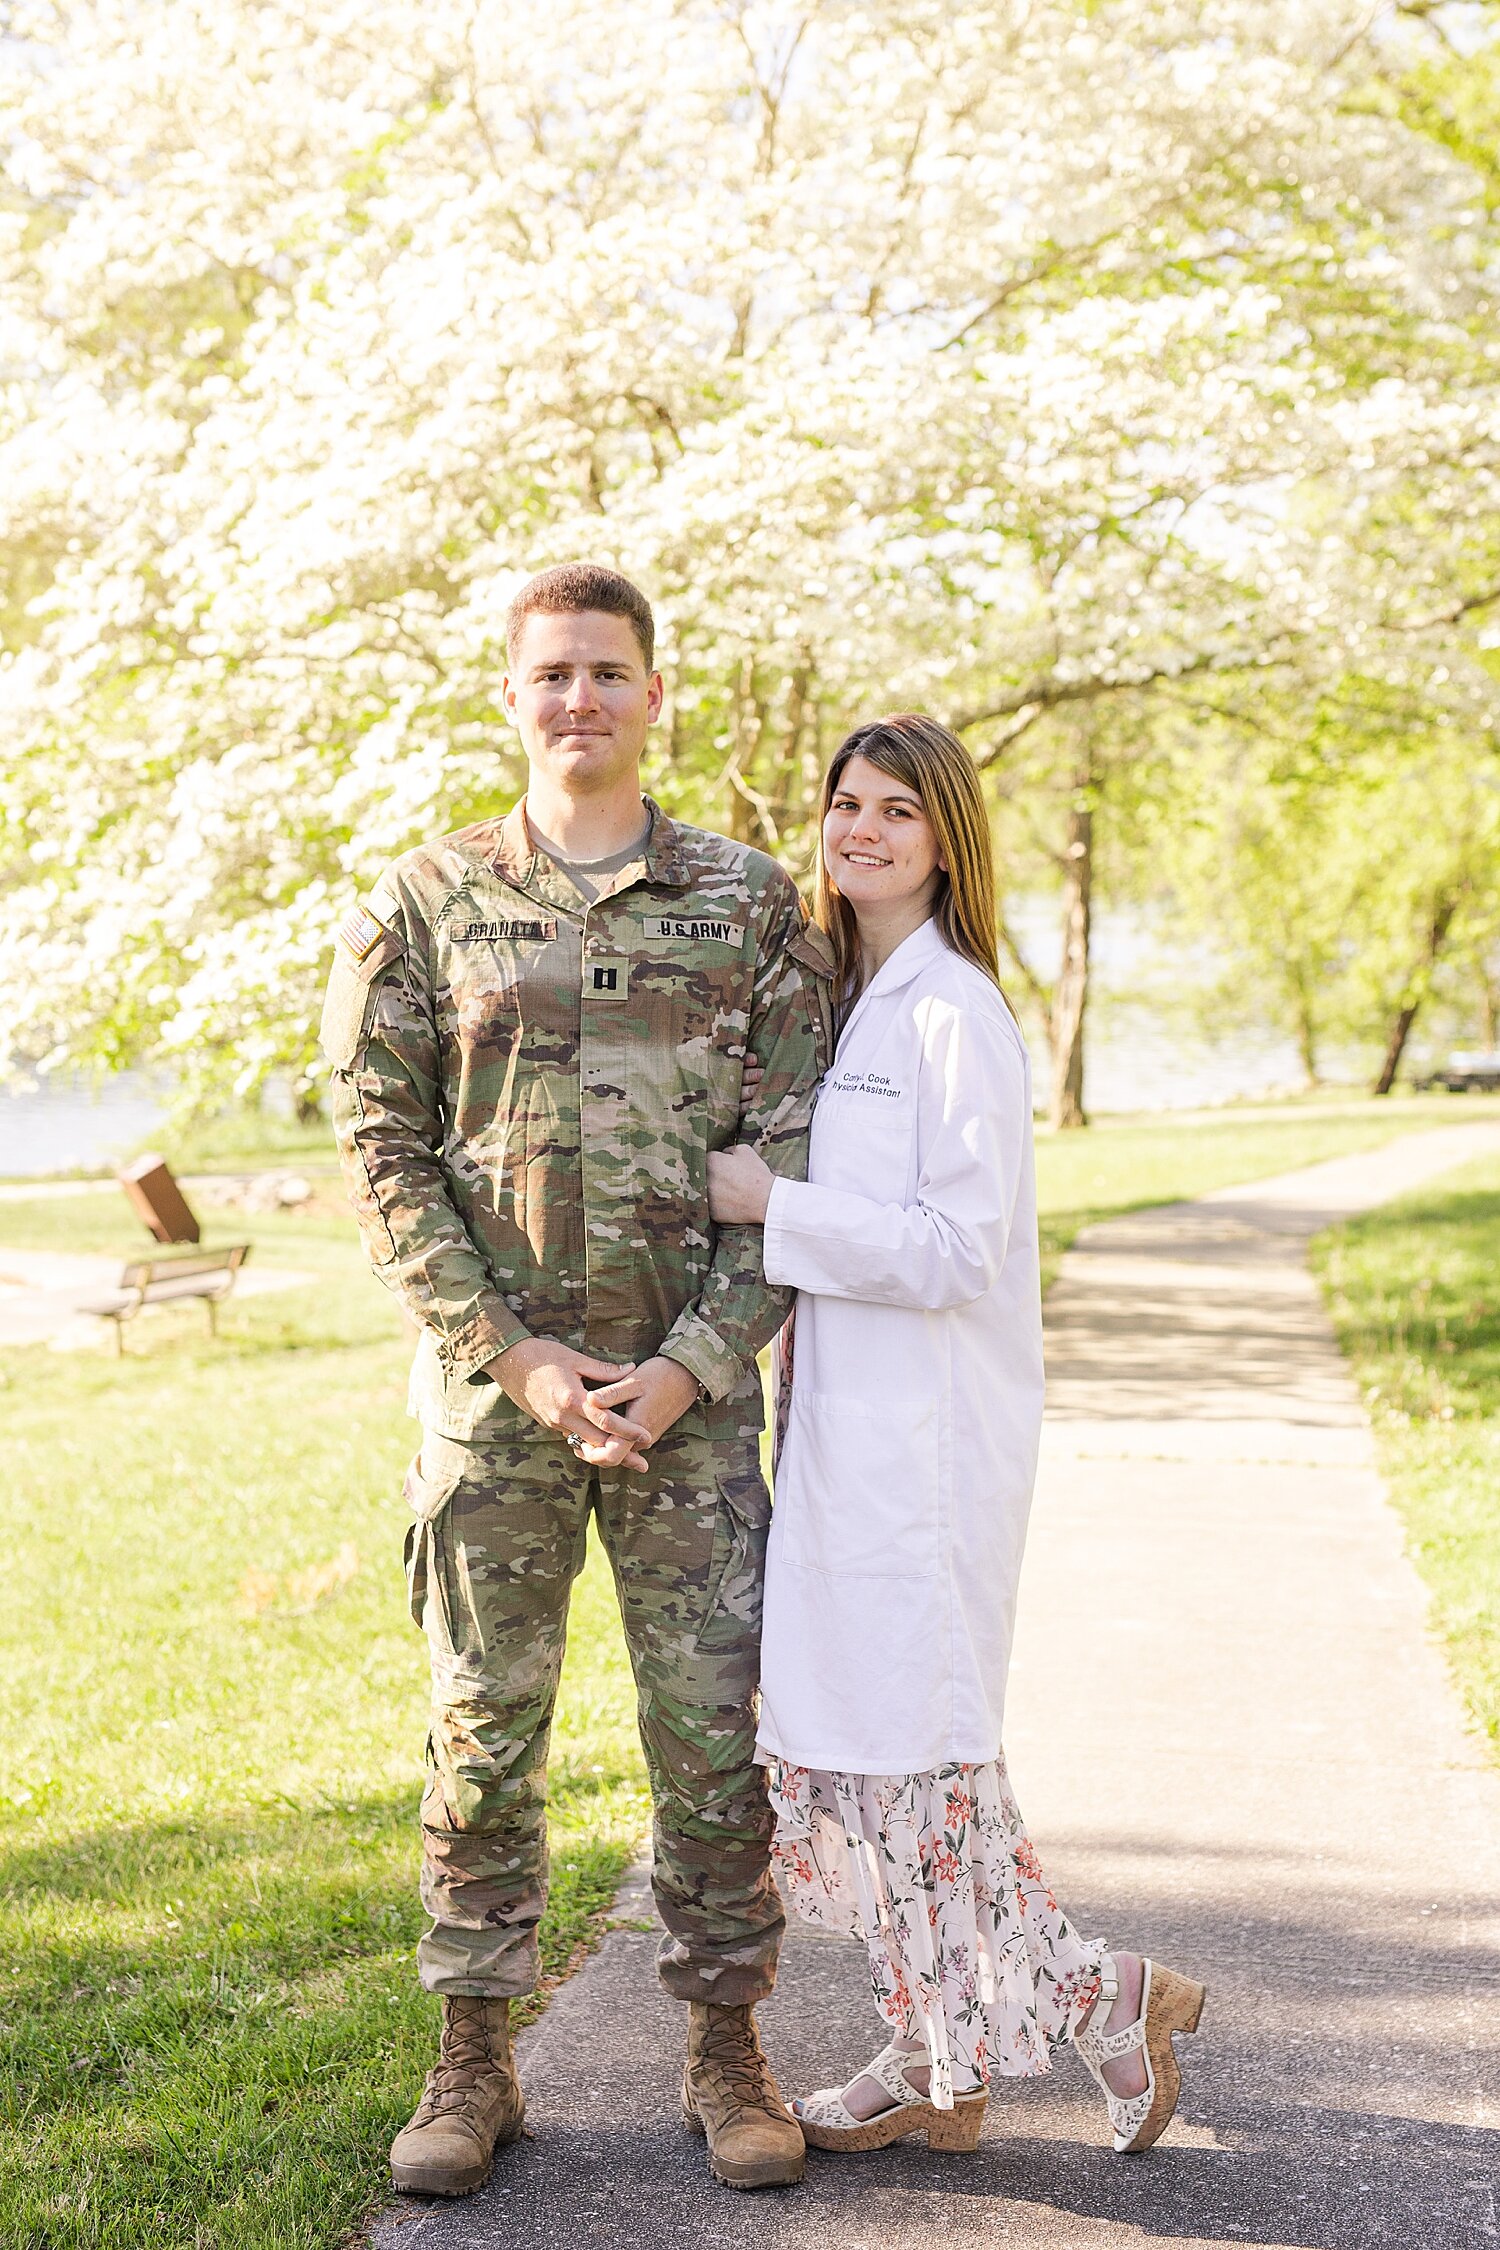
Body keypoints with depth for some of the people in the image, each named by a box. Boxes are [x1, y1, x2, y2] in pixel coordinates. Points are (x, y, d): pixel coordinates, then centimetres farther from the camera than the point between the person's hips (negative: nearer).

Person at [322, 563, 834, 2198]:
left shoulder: (750, 904, 4)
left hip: (691, 1390, 0)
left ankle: (726, 2050, 21)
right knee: (482, 1735, 6)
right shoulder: (424, 904, 3)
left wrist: (690, 1368, -9)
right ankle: (474, 2062, 21)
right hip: (490, 1385, 0)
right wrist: (514, 1352, -10)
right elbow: (379, 1150, -1)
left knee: (715, 1728, 5)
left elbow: (796, 1158, 1)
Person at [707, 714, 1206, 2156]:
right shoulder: (844, 1000, 15)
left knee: (908, 1751, -3)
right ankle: (939, 2059, 23)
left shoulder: (954, 1011, -13)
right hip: (846, 1428, 9)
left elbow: (953, 1250, -18)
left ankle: (1104, 1998, 15)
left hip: (928, 1435, -9)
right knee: (830, 1751, 11)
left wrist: (770, 1207, -16)